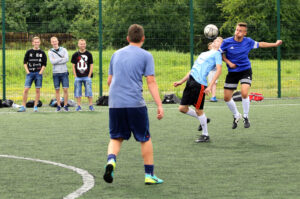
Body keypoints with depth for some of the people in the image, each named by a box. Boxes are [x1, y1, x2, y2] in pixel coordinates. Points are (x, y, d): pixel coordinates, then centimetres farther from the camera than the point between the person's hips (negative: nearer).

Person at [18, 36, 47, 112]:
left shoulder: (42, 53, 4)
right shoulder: (29, 52, 5)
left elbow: (44, 64, 5)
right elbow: (25, 62, 9)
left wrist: (41, 72, -6)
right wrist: (27, 71, -1)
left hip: (38, 73, 0)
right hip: (30, 73, 0)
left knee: (38, 90, 1)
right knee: (26, 89, -7)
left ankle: (35, 106, 8)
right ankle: (23, 106, -2)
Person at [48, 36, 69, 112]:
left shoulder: (63, 49, 7)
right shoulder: (50, 52, 5)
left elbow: (66, 59, -8)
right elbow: (52, 61, -10)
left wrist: (56, 61, -10)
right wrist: (62, 58, -8)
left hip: (64, 72, 0)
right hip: (56, 72, 0)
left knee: (65, 89, -4)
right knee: (57, 90, 2)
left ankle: (65, 105, 3)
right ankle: (58, 105, 8)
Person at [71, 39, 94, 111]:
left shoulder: (89, 54, 3)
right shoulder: (75, 55, 5)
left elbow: (91, 65, 4)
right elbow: (73, 66, 8)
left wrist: (89, 75, -4)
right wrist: (75, 75, -1)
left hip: (87, 76, -1)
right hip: (78, 77, 1)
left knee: (89, 91, -3)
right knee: (78, 92, 4)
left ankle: (90, 105, 4)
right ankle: (79, 106, 11)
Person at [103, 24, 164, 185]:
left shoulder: (116, 54, 14)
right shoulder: (146, 56, 1)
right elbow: (151, 82, -6)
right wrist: (159, 105, -7)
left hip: (115, 103, 3)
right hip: (135, 103, -3)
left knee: (116, 138, 13)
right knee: (145, 138, 10)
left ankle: (110, 161, -15)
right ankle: (149, 175, 10)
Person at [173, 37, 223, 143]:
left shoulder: (217, 54, 3)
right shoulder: (203, 54, 26)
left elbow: (219, 70, -9)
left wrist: (210, 86, -19)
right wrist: (181, 81, 26)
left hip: (200, 84, -8)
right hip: (190, 81, 8)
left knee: (198, 110, -3)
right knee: (182, 108, 6)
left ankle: (205, 135, 11)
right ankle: (203, 119, 26)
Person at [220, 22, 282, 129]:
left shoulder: (248, 41, -7)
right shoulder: (227, 42, -12)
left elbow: (260, 44, 11)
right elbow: (221, 54, 1)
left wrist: (275, 44, 14)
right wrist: (229, 62, -13)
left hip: (245, 71, -1)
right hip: (232, 72, 1)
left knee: (244, 93, -23)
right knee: (227, 97, 1)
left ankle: (246, 117, -1)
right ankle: (236, 116, 29)